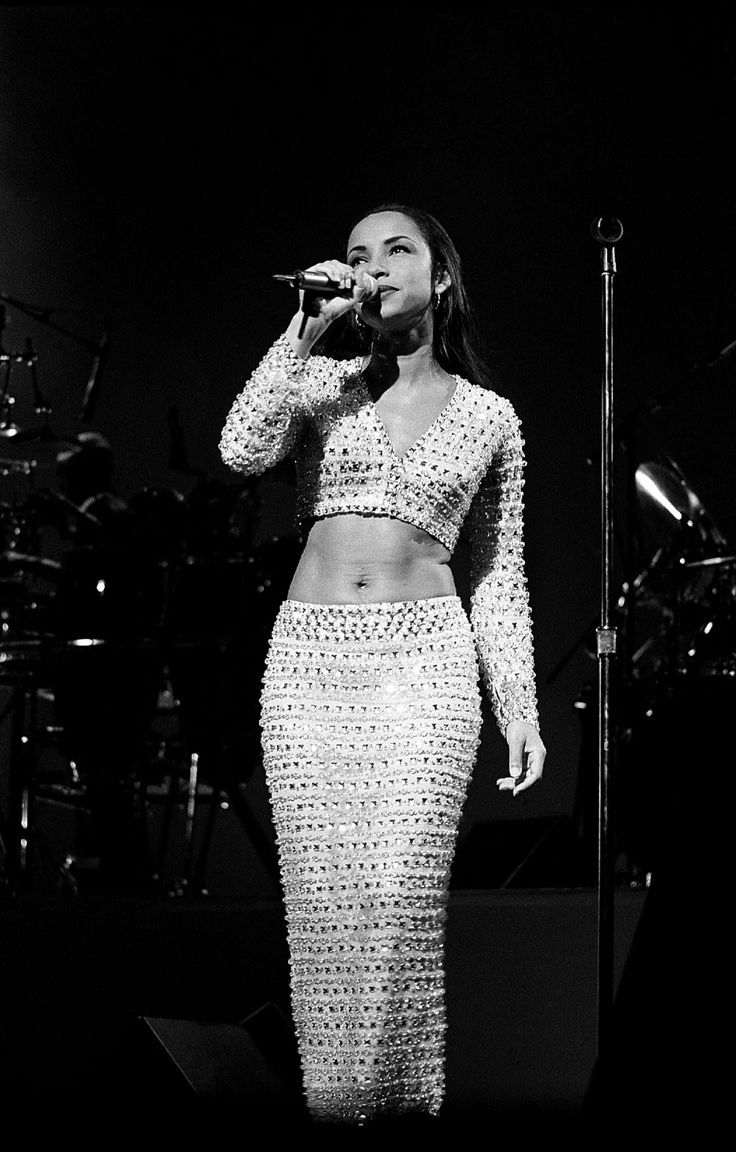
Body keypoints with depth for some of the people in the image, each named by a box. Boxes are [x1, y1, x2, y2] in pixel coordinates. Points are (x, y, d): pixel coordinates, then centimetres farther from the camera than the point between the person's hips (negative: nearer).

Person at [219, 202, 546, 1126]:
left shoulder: (490, 418, 13)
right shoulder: (322, 384, 12)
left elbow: (499, 577, 15)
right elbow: (242, 451, -9)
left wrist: (521, 708, 8)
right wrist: (307, 330, -6)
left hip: (425, 657, -1)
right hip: (308, 652, 1)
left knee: (402, 903, -14)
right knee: (324, 907, -6)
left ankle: (405, 1104, -9)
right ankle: (334, 1106, 0)